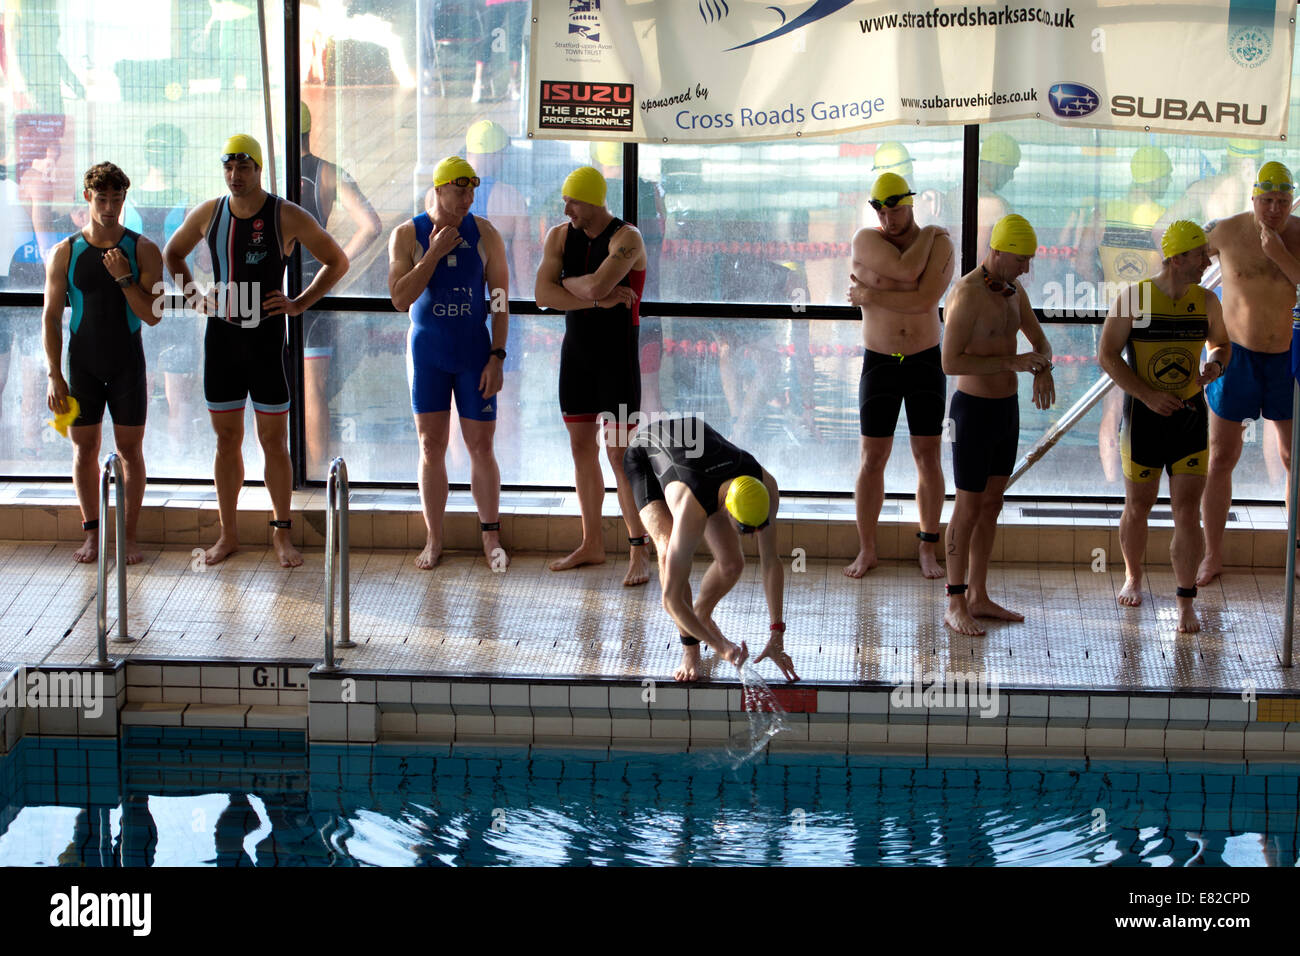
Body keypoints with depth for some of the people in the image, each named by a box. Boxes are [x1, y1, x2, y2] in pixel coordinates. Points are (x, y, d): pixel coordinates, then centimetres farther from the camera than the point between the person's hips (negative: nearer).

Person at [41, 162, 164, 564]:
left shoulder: (143, 251, -4)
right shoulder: (64, 254, -1)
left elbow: (152, 316, -8)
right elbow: (51, 316, 1)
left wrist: (124, 278, -21)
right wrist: (55, 376, -4)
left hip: (128, 364, -1)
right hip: (82, 364, 1)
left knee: (130, 449, 2)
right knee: (84, 449, 5)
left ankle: (129, 536, 10)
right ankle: (92, 535, 15)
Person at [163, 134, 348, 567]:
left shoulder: (288, 216, -7)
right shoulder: (208, 214, 3)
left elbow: (337, 261, 1)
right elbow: (172, 253, 21)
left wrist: (299, 304, -5)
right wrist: (194, 297, 8)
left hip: (267, 338, -3)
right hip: (221, 336, 3)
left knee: (274, 442, 1)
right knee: (227, 441, 9)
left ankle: (281, 533, 12)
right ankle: (228, 534, 17)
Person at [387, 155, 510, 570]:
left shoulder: (484, 234, -2)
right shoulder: (408, 235, -3)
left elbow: (500, 300, -1)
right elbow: (401, 298, -11)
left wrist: (496, 358, -7)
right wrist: (434, 254, -18)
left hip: (474, 354, 0)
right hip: (427, 352, 0)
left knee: (481, 446, 1)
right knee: (431, 447, 3)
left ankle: (491, 536, 14)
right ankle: (434, 540, 12)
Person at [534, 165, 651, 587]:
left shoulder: (627, 239, -15)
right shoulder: (559, 236, 2)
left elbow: (595, 286, -31)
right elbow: (544, 295, -10)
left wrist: (567, 283, -10)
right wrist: (599, 299, -18)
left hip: (618, 355, -6)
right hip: (576, 351, 6)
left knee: (620, 455, -7)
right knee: (582, 448, 11)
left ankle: (638, 553, -2)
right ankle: (591, 544, 22)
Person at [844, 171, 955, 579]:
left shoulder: (941, 244, -6)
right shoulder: (866, 240, -7)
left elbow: (925, 300, -21)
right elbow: (906, 270, -24)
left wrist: (868, 295, -17)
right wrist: (927, 235, -9)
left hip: (926, 362, 0)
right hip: (879, 363, 0)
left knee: (928, 457, 5)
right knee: (872, 459, 2)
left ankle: (927, 549, 14)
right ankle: (866, 550, 11)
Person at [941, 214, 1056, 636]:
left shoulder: (1013, 291, 5)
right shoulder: (967, 294, -21)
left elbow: (1040, 340, 17)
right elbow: (951, 363, -26)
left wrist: (1043, 369, -6)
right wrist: (1012, 362, -27)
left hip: (1007, 409, 8)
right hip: (973, 411, -8)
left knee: (992, 504, 13)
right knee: (969, 508, -2)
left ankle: (978, 597, 22)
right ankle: (956, 605, 7)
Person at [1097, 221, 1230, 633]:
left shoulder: (1207, 301, 1)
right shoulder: (1133, 298, -9)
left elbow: (1221, 343, 18)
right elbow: (1108, 355, -9)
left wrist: (1216, 363, -6)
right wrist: (1149, 396, -17)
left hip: (1190, 414, 2)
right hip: (1144, 414, -2)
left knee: (1187, 511, -4)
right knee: (1138, 507, 10)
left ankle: (1186, 601, 0)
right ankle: (1133, 577, 35)